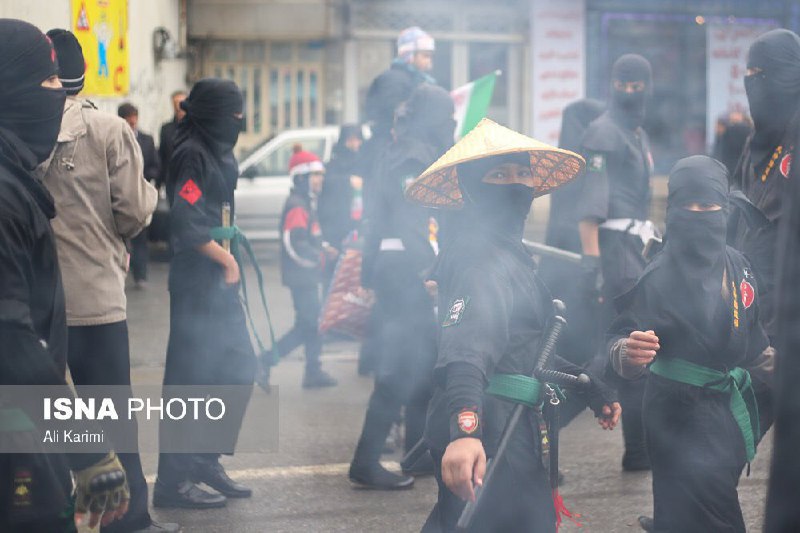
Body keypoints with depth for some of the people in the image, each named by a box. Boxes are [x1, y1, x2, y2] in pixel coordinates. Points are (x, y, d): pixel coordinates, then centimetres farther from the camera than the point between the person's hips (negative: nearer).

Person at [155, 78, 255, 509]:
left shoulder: (216, 152, 16)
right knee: (190, 379, -5)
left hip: (220, 284, 10)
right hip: (196, 284, -10)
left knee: (239, 369, 12)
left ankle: (206, 463, 22)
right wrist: (226, 259, -14)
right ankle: (174, 482, 1)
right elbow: (186, 224, -22)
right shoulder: (193, 155, -14)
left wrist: (229, 258, 10)